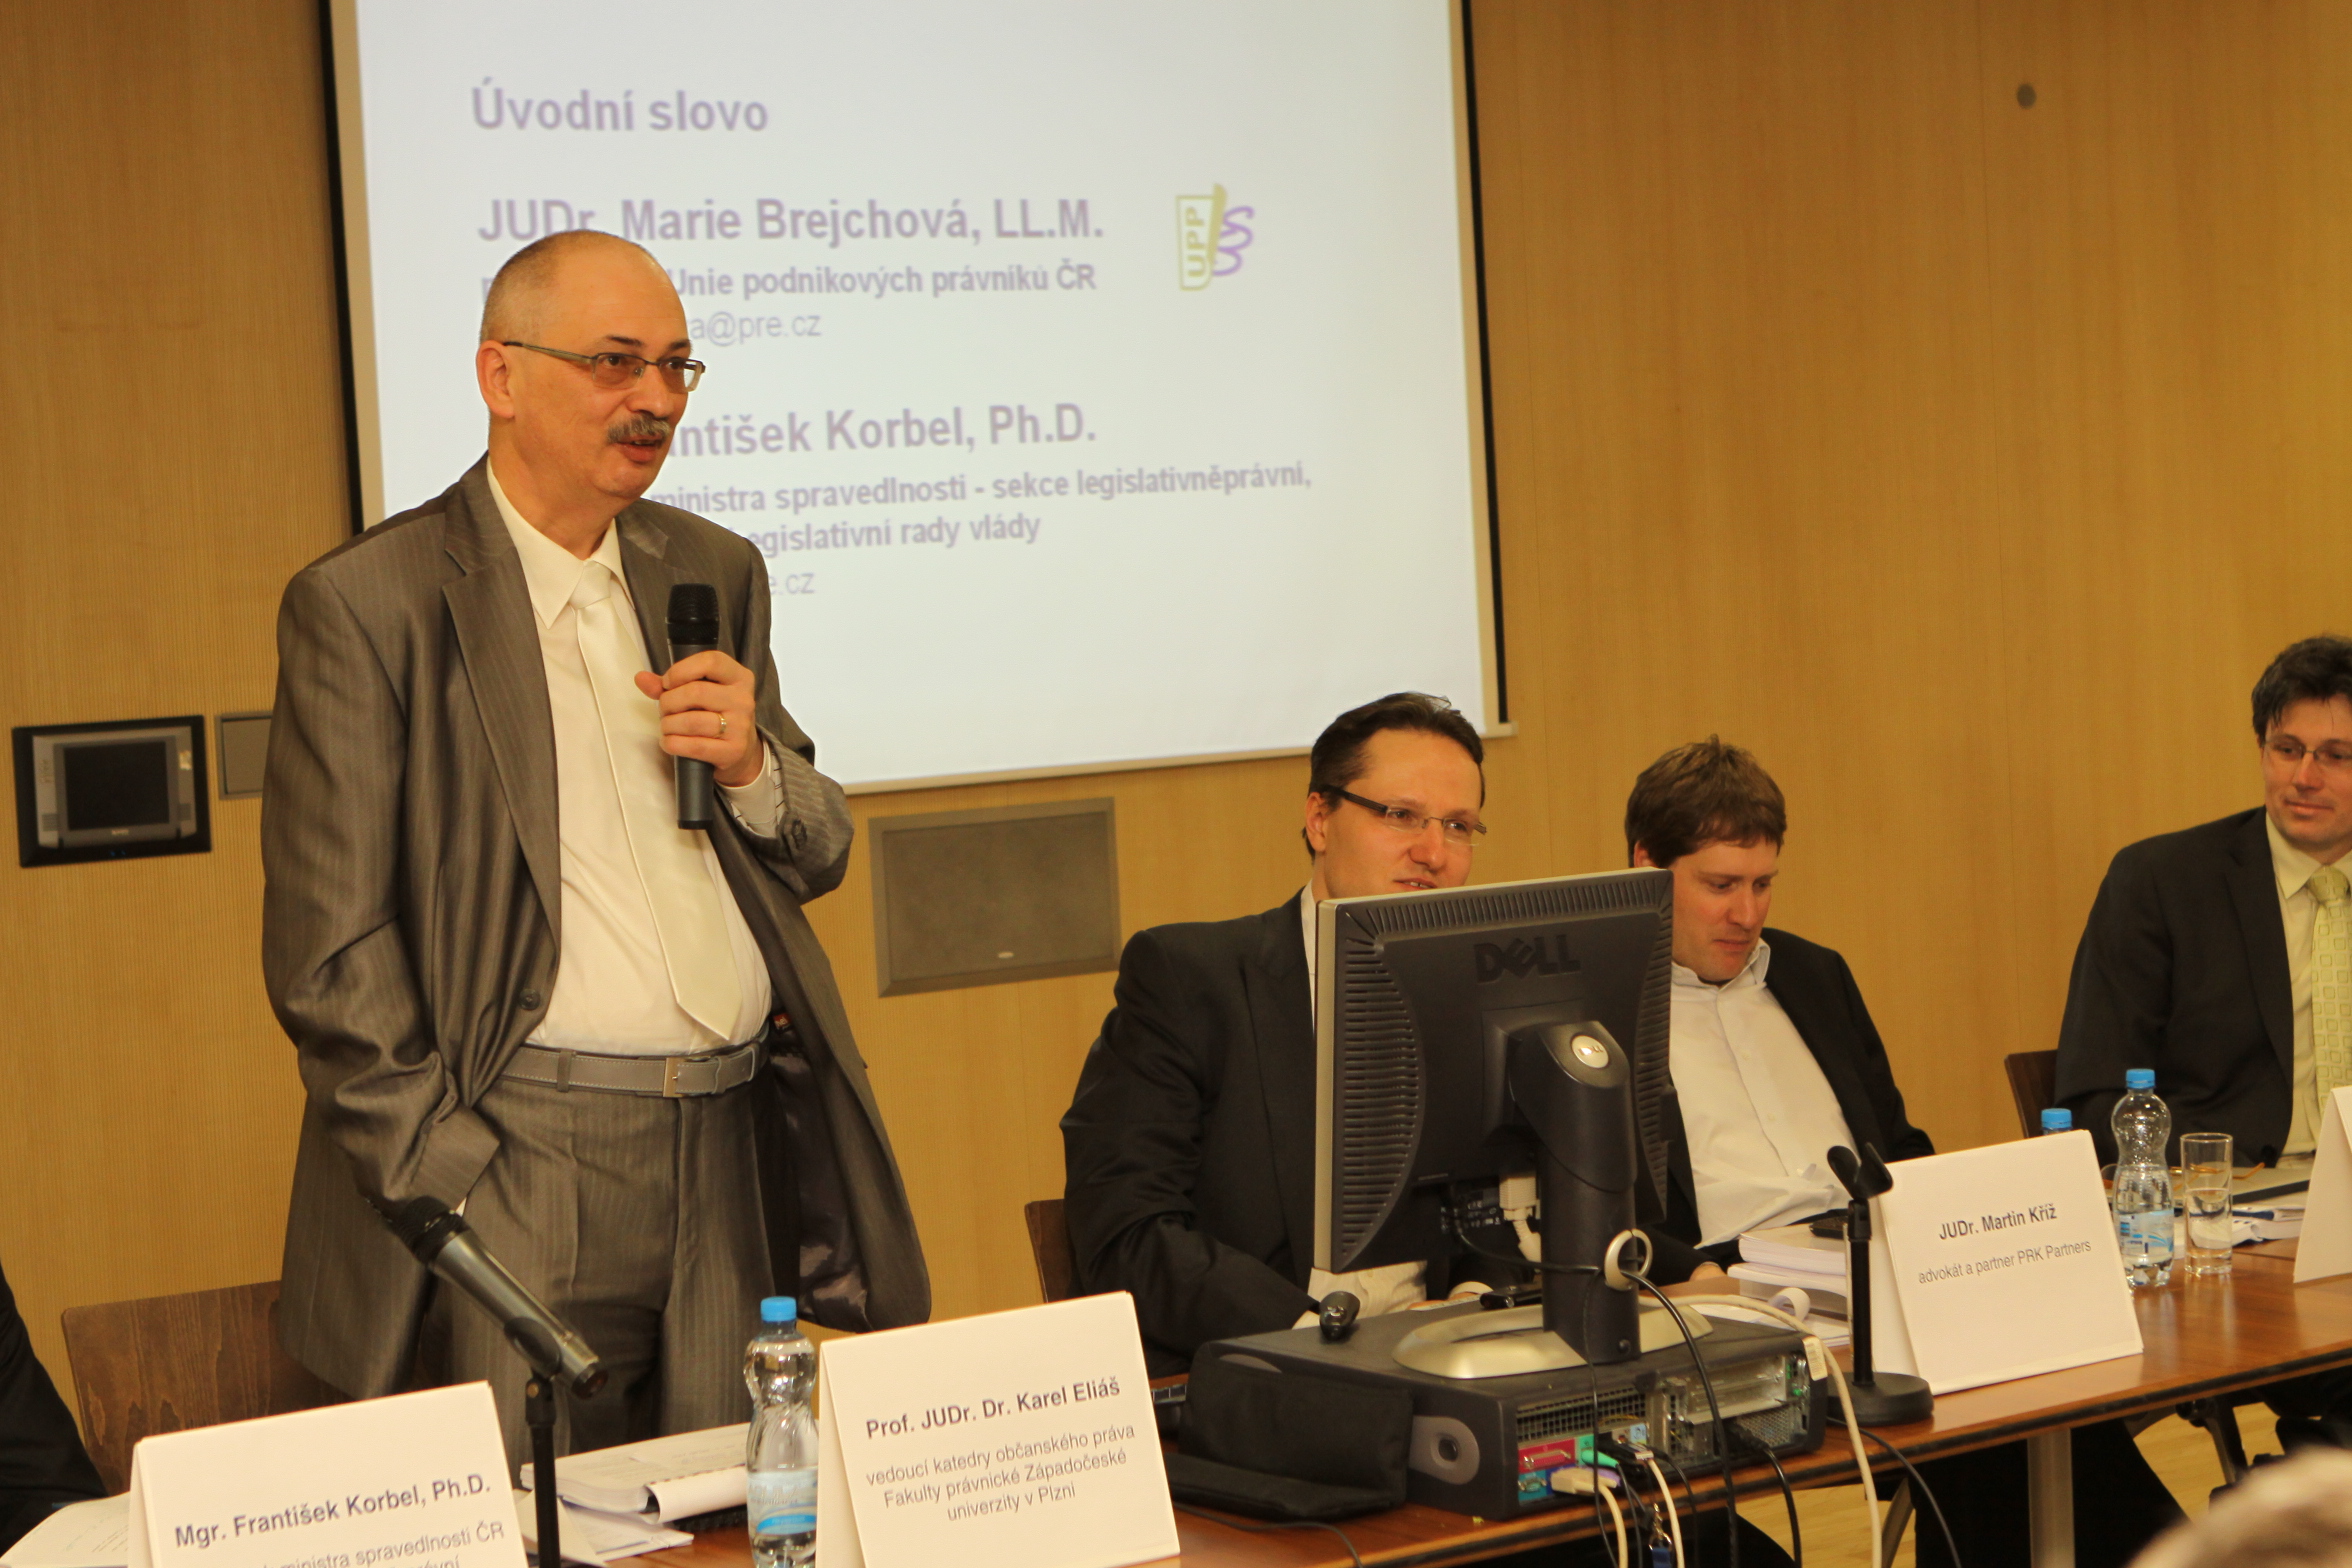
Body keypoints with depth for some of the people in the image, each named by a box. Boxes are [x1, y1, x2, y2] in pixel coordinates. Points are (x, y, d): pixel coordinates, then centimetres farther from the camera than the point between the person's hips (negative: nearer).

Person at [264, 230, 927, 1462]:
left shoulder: (716, 573, 14)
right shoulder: (365, 605, -5)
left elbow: (818, 856, 20)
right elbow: (327, 951, -7)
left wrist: (751, 765, -2)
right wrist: (449, 1189, -13)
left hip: (730, 1160, 5)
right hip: (520, 1160, -5)